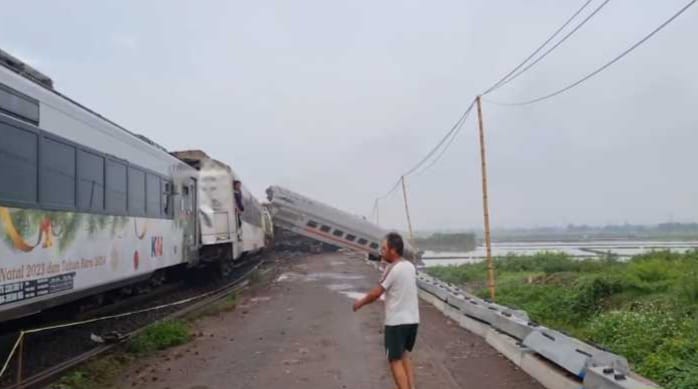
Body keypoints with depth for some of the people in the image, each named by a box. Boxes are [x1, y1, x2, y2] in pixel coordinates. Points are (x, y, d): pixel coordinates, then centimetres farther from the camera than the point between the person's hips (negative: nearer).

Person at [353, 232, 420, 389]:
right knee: (404, 355, 23)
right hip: (412, 319, 8)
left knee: (395, 360, 3)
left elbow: (376, 294, -14)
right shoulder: (410, 266, 7)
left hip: (396, 321, -8)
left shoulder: (392, 269, -16)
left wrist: (360, 302, 3)